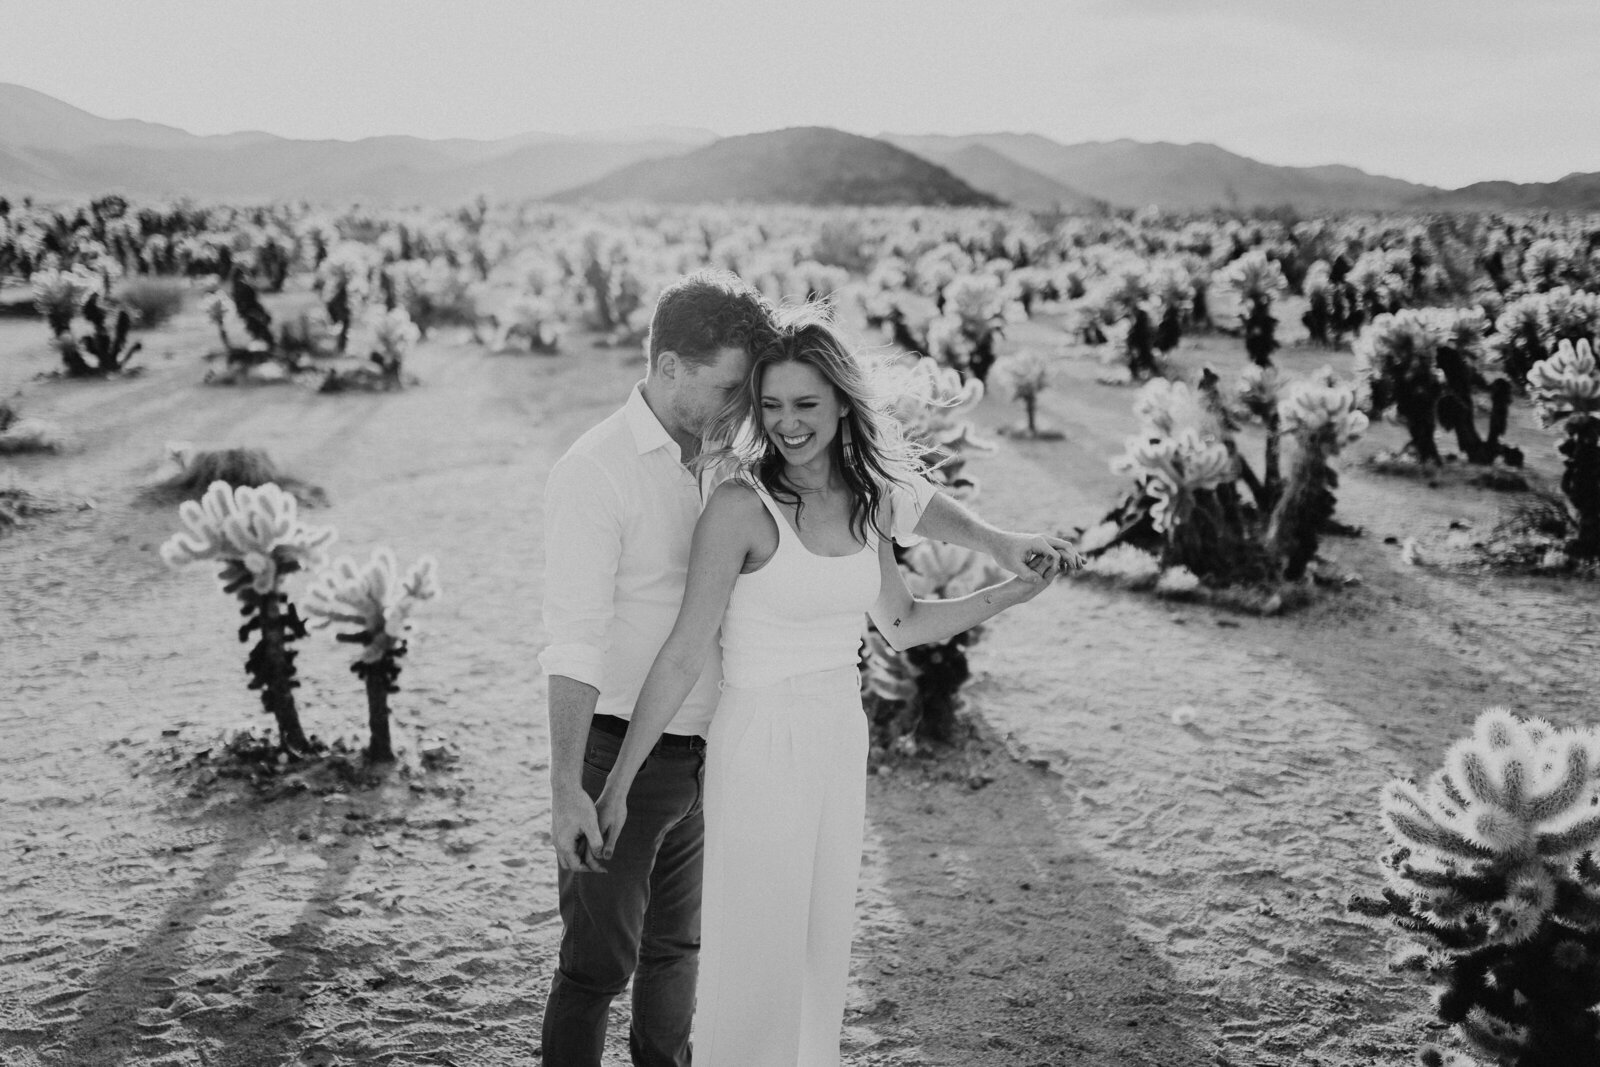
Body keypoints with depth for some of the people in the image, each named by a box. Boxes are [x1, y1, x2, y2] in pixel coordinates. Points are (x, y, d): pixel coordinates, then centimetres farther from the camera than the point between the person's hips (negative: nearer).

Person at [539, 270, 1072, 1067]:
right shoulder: (595, 471, -17)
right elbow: (574, 641, -22)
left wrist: (995, 542, 8)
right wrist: (567, 790, -26)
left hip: (703, 753, 7)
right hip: (620, 753, -6)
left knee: (676, 947, 20)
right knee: (598, 963, 1)